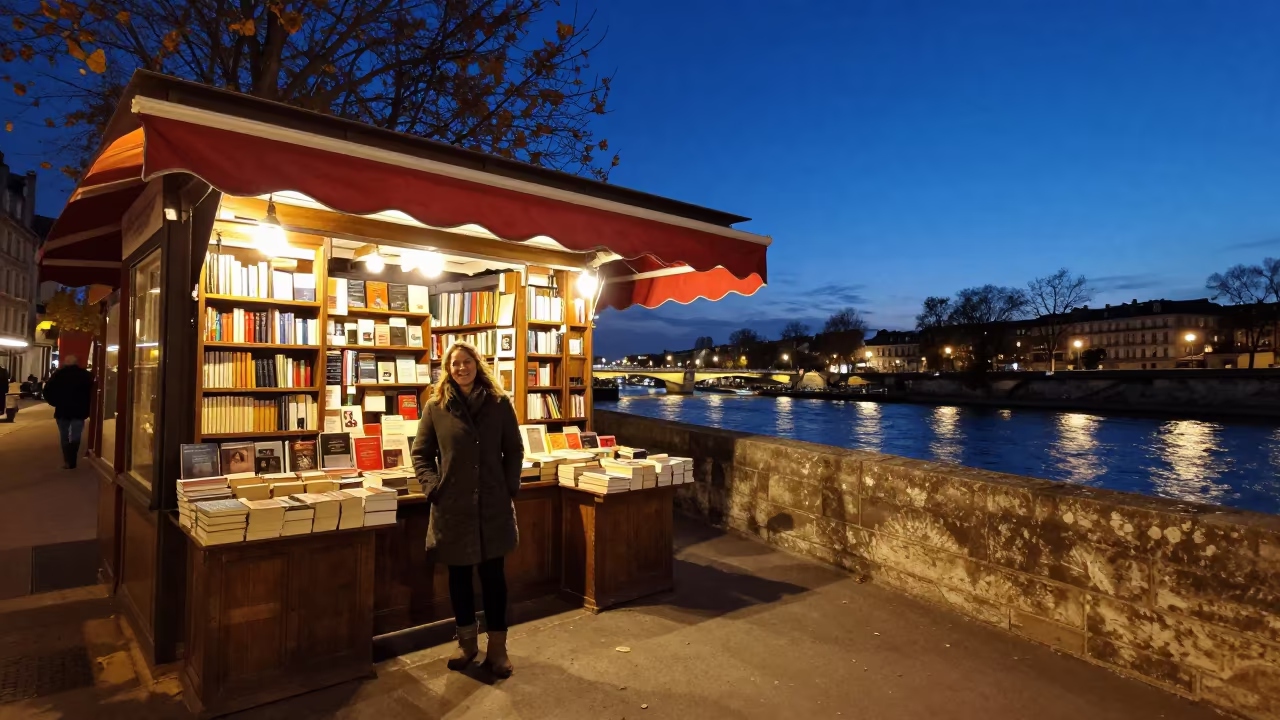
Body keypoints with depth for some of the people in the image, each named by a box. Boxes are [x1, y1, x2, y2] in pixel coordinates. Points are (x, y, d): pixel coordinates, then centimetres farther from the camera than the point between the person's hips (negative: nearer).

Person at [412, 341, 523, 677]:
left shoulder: (499, 403, 1)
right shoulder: (436, 407, 1)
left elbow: (514, 450, 5)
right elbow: (420, 453, 5)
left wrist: (511, 487, -3)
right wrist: (432, 487, -7)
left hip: (493, 504, 0)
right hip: (452, 506, 1)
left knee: (493, 573, 6)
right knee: (459, 574, 12)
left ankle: (497, 646, 19)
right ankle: (466, 641, 31)